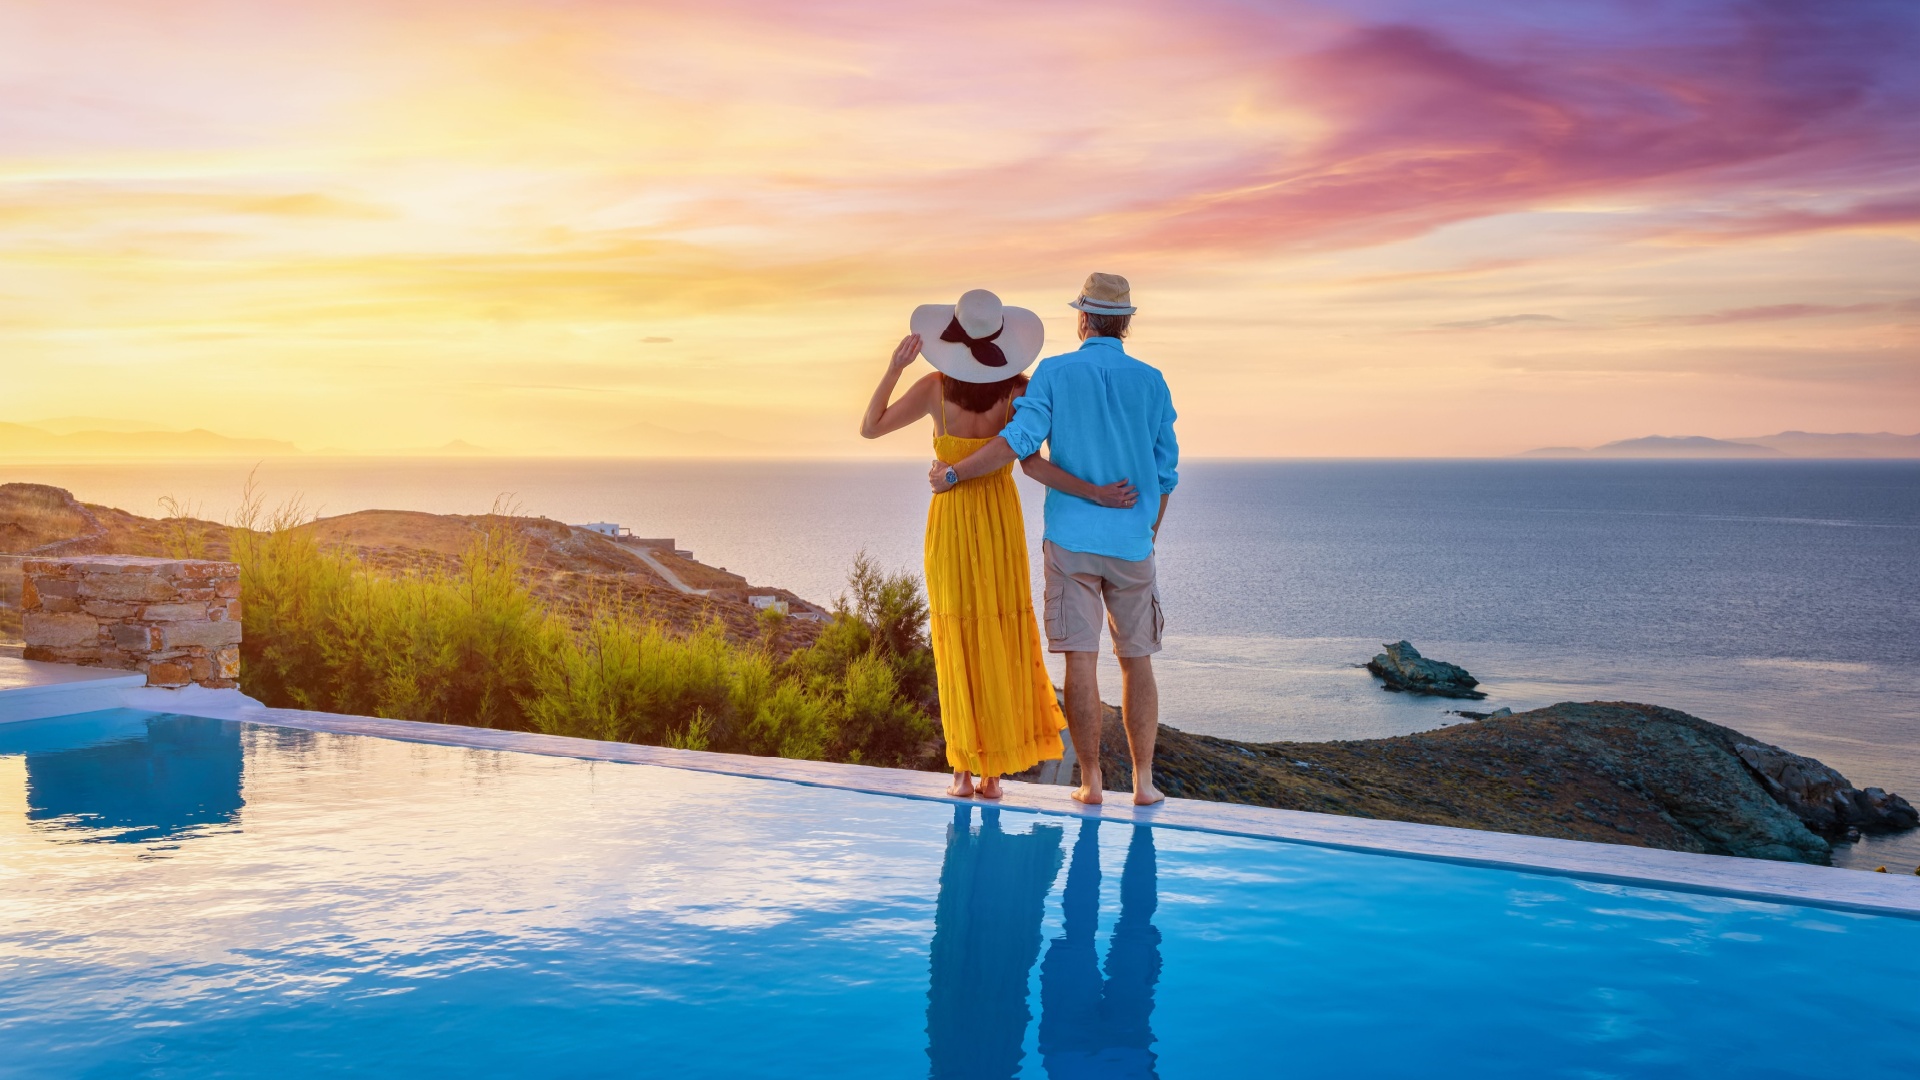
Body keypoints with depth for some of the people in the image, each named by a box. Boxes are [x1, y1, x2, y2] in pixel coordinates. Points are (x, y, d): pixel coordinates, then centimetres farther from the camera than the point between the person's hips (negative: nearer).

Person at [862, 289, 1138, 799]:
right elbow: (1031, 464, -21)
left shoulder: (936, 388, -10)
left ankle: (964, 772, 5)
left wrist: (895, 366, -7)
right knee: (1000, 644, 8)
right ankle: (994, 771, 8)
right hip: (1001, 522, 0)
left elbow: (869, 428, -6)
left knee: (958, 646, 6)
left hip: (948, 524, 0)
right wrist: (1098, 494, -21)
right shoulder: (1017, 392, -10)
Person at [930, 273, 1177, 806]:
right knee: (1137, 662, 9)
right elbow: (1165, 472, 7)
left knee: (1081, 661, 0)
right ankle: (1143, 780, 9)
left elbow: (1020, 438, -15)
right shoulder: (1151, 381, 4)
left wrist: (953, 474, -5)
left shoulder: (1053, 372, -2)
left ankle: (1090, 781, 2)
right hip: (1131, 543, 1)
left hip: (1070, 540, -1)